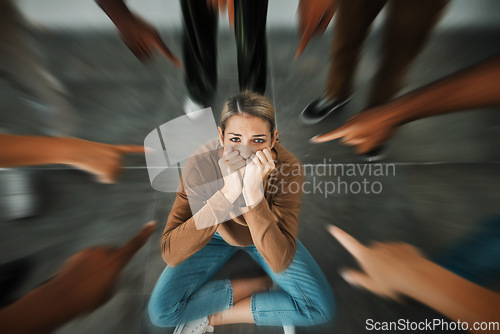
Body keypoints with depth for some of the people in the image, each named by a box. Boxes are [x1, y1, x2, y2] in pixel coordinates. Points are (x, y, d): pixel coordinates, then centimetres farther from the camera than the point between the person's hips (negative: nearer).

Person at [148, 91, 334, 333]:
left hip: (268, 235, 1)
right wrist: (227, 192, -44)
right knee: (161, 311, -10)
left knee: (320, 307, -9)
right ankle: (258, 285, 5)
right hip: (217, 234, 1)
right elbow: (170, 254, -31)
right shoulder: (201, 164, -29)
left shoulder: (289, 167, -30)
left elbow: (280, 262, -31)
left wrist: (254, 194, -46)